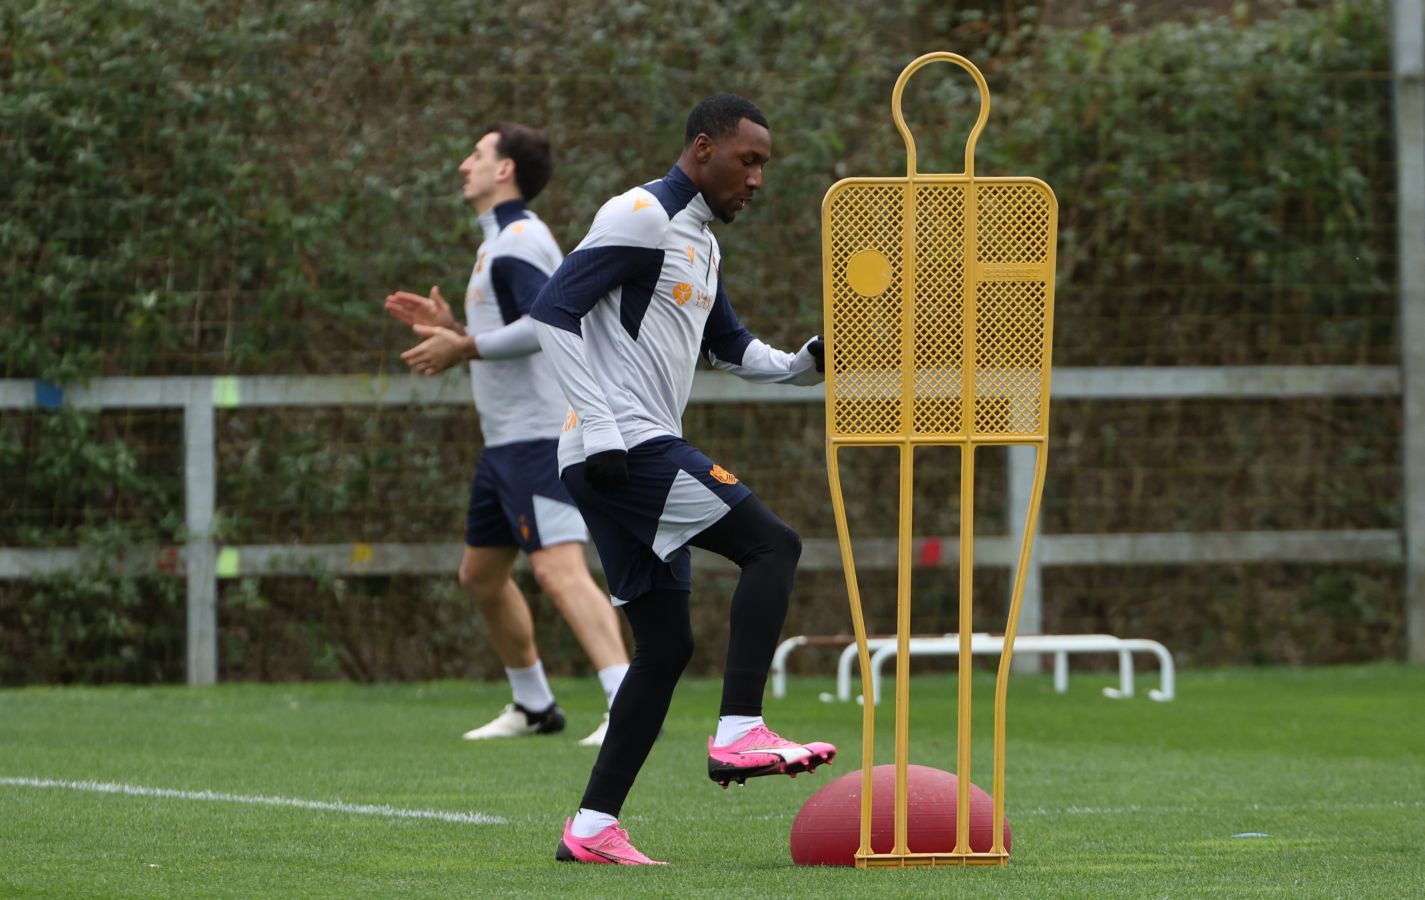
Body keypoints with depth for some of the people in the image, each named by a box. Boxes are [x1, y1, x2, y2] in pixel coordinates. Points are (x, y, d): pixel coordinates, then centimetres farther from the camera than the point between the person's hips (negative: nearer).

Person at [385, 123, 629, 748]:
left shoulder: (520, 239, -12)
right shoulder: (500, 242, 20)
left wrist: (465, 349, -21)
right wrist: (451, 328, 19)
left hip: (540, 437, -11)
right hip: (506, 440, 11)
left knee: (558, 568, -22)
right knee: (481, 574, 19)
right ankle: (534, 706, 31)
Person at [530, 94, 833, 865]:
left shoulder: (702, 244, 22)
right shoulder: (642, 218, -9)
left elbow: (729, 346, 33)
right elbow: (553, 312, -16)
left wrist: (802, 363, 13)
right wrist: (604, 428, -21)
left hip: (638, 455, 10)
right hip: (624, 446, -10)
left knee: (665, 644, 8)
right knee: (771, 544, -15)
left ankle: (591, 829, 8)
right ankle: (738, 734, -22)